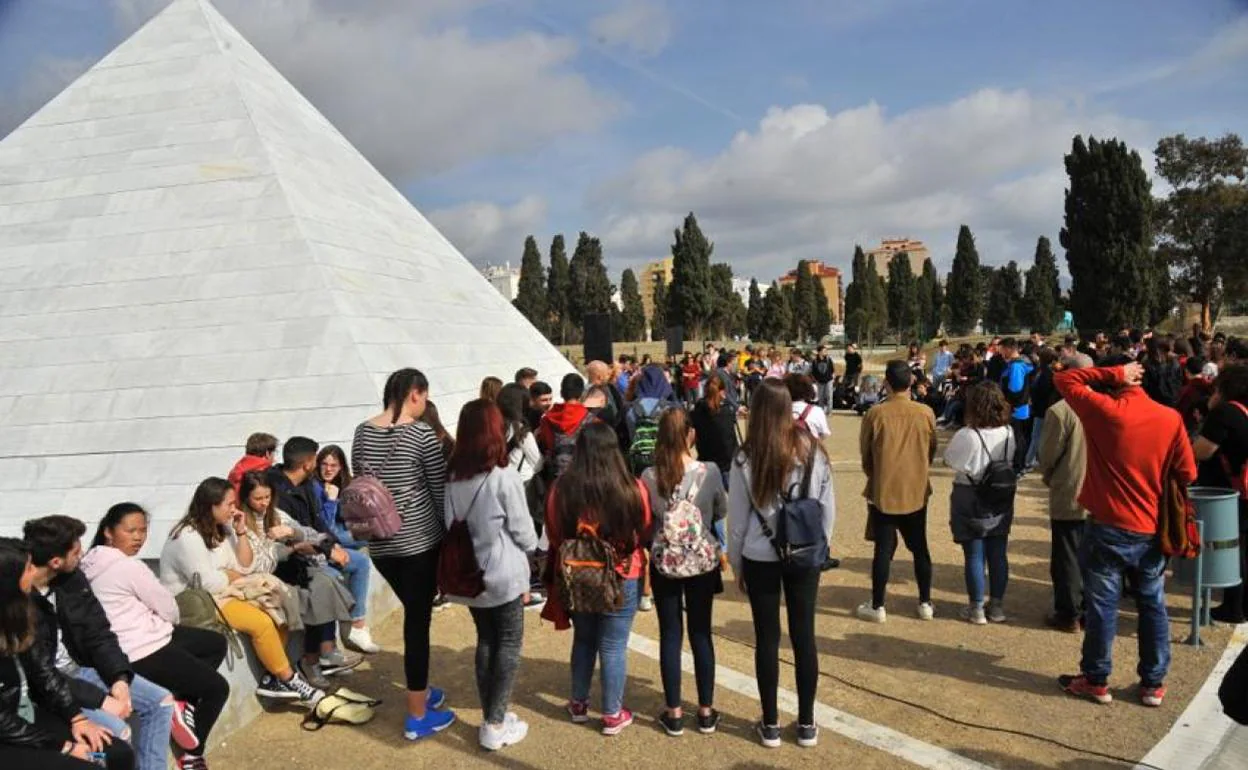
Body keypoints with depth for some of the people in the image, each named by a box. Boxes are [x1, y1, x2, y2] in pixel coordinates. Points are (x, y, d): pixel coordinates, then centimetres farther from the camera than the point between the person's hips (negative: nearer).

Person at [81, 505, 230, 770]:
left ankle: (185, 702, 11)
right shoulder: (129, 566, -22)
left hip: (138, 640, 10)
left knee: (217, 643, 20)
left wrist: (165, 621, 5)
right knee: (217, 687, 2)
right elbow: (168, 608, -11)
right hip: (143, 652, -10)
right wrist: (173, 620, 10)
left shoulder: (96, 561, 8)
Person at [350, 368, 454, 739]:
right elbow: (441, 491, -9)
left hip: (379, 541, 6)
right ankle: (418, 716, 12)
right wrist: (453, 532, 3)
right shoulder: (422, 433, -13)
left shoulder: (362, 431, 4)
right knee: (418, 620, 3)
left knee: (414, 614, 22)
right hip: (419, 539, -6)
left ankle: (421, 691, 35)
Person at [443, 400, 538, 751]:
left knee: (486, 640, 17)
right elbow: (523, 530, -11)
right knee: (509, 644, 7)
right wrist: (529, 549, 9)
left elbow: (449, 524, 8)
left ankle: (491, 717, 24)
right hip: (503, 573, -5)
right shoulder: (503, 476, -18)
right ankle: (496, 726, 9)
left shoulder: (452, 477, -2)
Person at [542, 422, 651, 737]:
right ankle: (613, 714, 24)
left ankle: (579, 704, 35)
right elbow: (644, 533, -3)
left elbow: (553, 536, -2)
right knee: (613, 646, 11)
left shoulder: (562, 489, -16)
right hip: (622, 579, -2)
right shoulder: (632, 489, -19)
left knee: (583, 639, 21)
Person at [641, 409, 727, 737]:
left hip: (664, 562, 0)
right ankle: (706, 712, 23)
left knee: (670, 635, 10)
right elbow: (722, 512, 1)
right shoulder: (709, 471, -14)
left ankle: (674, 713, 19)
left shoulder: (649, 476, -13)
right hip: (702, 560, 0)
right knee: (701, 633, 12)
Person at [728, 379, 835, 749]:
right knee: (804, 635, 12)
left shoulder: (745, 459, -13)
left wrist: (736, 566, 8)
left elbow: (737, 520, -5)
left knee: (767, 638, 10)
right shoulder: (813, 451, -8)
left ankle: (770, 724, 22)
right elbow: (828, 510, 0)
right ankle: (806, 724, 24)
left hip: (760, 559, -2)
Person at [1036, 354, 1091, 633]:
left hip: (1068, 497, -5)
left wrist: (1048, 477, 9)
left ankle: (1068, 614, 15)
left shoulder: (1059, 411, -20)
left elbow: (1047, 456, -11)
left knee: (1067, 558, 8)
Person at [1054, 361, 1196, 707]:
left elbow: (1063, 379, -3)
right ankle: (1153, 683, 24)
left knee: (1102, 606, 6)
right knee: (1152, 606, 15)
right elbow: (1187, 475, 1)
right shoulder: (1170, 418, -4)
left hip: (1108, 529, -3)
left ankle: (1096, 680, 17)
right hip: (1152, 531, 4)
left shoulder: (1104, 411, -14)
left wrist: (1114, 373, -4)